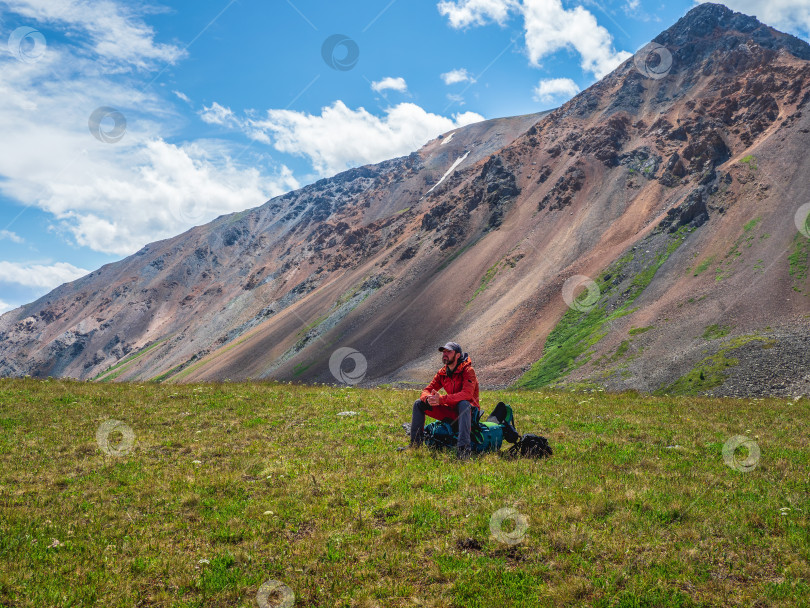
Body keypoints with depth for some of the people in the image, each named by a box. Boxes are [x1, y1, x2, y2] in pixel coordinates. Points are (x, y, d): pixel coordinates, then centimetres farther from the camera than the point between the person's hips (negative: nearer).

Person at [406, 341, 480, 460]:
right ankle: (415, 443, -2)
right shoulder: (442, 373, 3)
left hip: (468, 411, -6)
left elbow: (467, 394, -31)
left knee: (463, 404, -42)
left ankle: (464, 448, -48)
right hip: (451, 412, 6)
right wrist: (428, 398, -26)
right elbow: (426, 391, 2)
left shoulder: (468, 371, -16)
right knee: (418, 404, -3)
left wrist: (441, 399, -39)